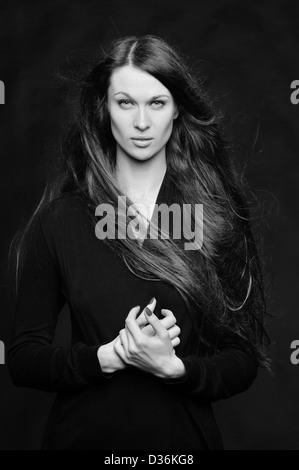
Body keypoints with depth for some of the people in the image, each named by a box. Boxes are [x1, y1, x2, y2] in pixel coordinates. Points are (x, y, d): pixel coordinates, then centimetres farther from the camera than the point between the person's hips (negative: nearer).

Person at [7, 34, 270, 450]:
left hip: (184, 435, 0)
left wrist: (173, 367, -21)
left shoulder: (217, 214, -7)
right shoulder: (59, 220, -7)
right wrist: (113, 355, -20)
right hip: (82, 435, 0)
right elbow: (23, 359, -6)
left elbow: (245, 360, -5)